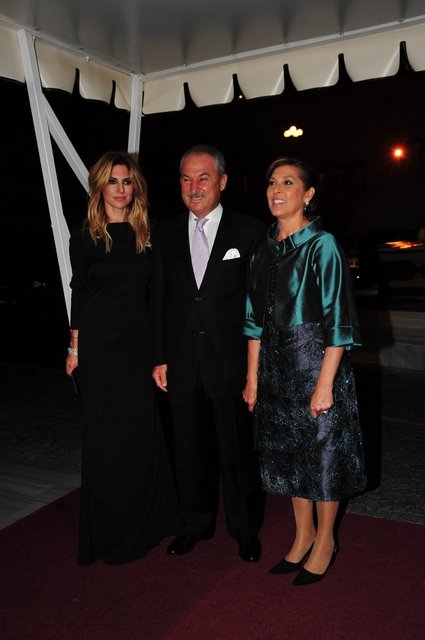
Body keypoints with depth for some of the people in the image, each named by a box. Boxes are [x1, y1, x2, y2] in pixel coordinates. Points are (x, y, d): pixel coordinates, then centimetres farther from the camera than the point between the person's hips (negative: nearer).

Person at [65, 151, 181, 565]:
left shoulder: (146, 234, 6)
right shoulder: (85, 237, -2)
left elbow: (151, 292, 10)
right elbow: (79, 293, 1)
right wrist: (75, 348, -1)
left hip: (139, 344, 3)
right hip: (100, 347, -3)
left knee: (143, 432, 10)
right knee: (106, 437, 6)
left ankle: (146, 522, 30)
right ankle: (110, 532, 24)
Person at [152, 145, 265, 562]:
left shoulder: (249, 231, -4)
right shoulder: (166, 233, 7)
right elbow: (160, 301, 8)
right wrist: (160, 357, 5)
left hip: (230, 361, -3)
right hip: (182, 363, 4)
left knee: (237, 450, 9)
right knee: (189, 449, 16)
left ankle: (245, 530, 32)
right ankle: (196, 524, 37)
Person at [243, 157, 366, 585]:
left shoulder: (322, 245, -11)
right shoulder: (264, 249, 6)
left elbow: (338, 320, -13)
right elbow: (256, 317, 8)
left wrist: (325, 383, -17)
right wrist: (252, 377, 7)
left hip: (315, 359, -6)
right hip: (275, 363, 6)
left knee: (322, 450, 8)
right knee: (287, 450, 15)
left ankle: (325, 541, 30)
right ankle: (303, 534, 35)